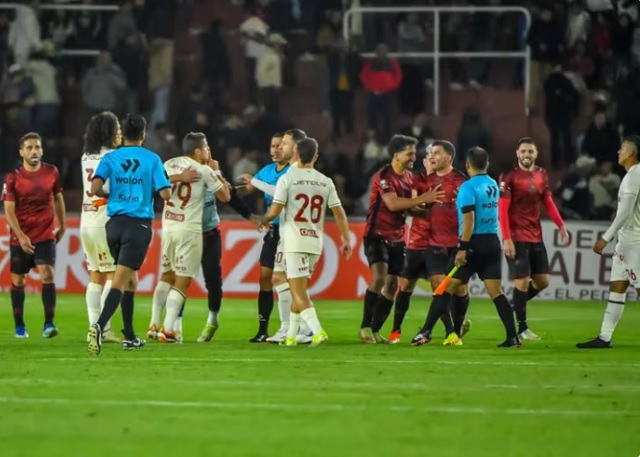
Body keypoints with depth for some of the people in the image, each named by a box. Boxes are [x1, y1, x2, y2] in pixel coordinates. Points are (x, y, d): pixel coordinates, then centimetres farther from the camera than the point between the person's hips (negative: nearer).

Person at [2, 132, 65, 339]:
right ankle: (19, 327, 18)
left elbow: (58, 197, 17)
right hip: (20, 238, 0)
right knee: (18, 280, 6)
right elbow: (9, 210, -10)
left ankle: (49, 324, -18)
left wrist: (62, 225, 21)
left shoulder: (52, 172, 0)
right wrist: (21, 236, -20)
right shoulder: (13, 178, -7)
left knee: (47, 274, -16)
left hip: (46, 235, 0)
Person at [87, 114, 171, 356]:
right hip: (139, 225, -4)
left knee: (130, 280, 20)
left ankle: (129, 336, 24)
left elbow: (95, 189, -9)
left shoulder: (110, 158, 3)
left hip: (115, 224, 4)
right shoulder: (152, 159, -2)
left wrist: (110, 195, 11)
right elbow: (165, 194, -7)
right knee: (120, 281, -10)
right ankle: (99, 325, -31)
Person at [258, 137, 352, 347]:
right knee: (299, 289, 17)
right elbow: (339, 212, 4)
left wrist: (263, 221, 12)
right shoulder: (325, 182, 6)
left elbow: (275, 210, -10)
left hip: (294, 241, -5)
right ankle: (291, 335, 20)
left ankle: (317, 330, -24)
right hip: (315, 242, 5)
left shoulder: (287, 179, -6)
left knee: (299, 292, -7)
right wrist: (346, 240, 10)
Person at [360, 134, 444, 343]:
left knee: (392, 285, 5)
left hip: (396, 238, 8)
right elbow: (393, 204, -29)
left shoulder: (409, 177, 9)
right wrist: (423, 199, -29)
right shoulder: (383, 176, -16)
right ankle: (365, 327, -14)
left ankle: (375, 331, 13)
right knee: (379, 278, -22)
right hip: (377, 235, -8)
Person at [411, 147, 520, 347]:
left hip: (474, 243, -6)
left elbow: (469, 218, -18)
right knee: (495, 291, 3)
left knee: (446, 288, 1)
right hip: (492, 242, 6)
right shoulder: (493, 186, 10)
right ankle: (513, 336, -6)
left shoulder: (468, 187, -11)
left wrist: (463, 248, -19)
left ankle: (426, 332, 2)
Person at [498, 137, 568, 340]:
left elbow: (548, 202, 16)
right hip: (516, 238, -6)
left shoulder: (541, 175, 8)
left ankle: (515, 305, 27)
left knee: (542, 281, 6)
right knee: (522, 281, -7)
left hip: (536, 237, 6)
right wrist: (506, 238, -19)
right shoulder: (510, 177, -9)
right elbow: (502, 209, -12)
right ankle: (521, 328, 2)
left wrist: (561, 226, 6)